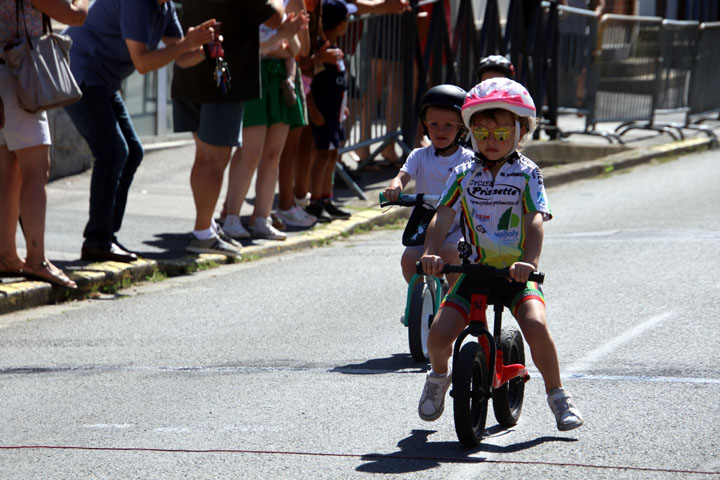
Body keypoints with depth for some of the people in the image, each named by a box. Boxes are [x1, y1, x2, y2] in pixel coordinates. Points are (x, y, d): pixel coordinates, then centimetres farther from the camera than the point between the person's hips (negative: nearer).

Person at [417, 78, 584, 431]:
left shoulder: (526, 174, -2)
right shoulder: (464, 175, 5)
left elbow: (535, 220, -14)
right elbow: (443, 216, -6)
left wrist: (529, 262, -32)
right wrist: (431, 254, -25)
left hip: (516, 272, -2)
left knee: (535, 325, -28)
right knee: (439, 334, -15)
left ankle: (557, 394, -4)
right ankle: (438, 377, 22)